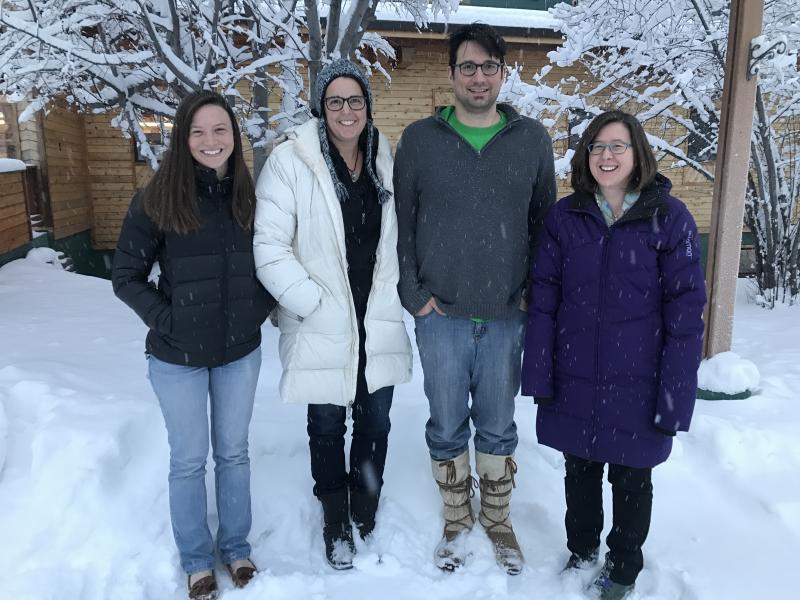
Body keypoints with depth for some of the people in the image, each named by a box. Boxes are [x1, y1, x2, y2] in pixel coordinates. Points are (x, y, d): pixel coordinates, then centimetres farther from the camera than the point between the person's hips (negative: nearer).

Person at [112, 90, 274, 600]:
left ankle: (236, 548, 37)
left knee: (234, 453, 17)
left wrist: (260, 308, -4)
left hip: (240, 352, 3)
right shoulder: (157, 200, -10)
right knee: (189, 459, 12)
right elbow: (127, 276, -5)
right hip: (178, 357, -2)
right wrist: (166, 319, -14)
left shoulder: (249, 197, -1)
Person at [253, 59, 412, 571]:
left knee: (375, 424, 17)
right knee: (327, 428, 13)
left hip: (379, 326, 4)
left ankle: (367, 514, 42)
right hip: (320, 331, -3)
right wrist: (312, 302, -16)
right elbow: (269, 246, -13)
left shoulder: (385, 160, 4)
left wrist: (394, 295, 4)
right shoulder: (290, 161, -11)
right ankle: (336, 523, 36)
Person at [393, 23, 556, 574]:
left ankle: (498, 519, 35)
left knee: (498, 427, 13)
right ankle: (457, 521, 33)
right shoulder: (419, 138, 0)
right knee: (447, 427, 11)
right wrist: (414, 294, -4)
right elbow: (400, 222, 2)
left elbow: (545, 220, 9)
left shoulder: (532, 139, 3)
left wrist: (534, 291, 1)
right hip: (441, 316, 0)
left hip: (507, 316, 1)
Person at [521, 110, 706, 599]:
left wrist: (676, 397, -12)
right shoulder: (565, 216, 0)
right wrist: (539, 373, -5)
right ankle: (581, 552, 43)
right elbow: (544, 299, 0)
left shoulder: (670, 219, -8)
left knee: (631, 478, 14)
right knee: (580, 469, 18)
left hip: (636, 386, -2)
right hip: (574, 380, 3)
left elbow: (686, 312, -9)